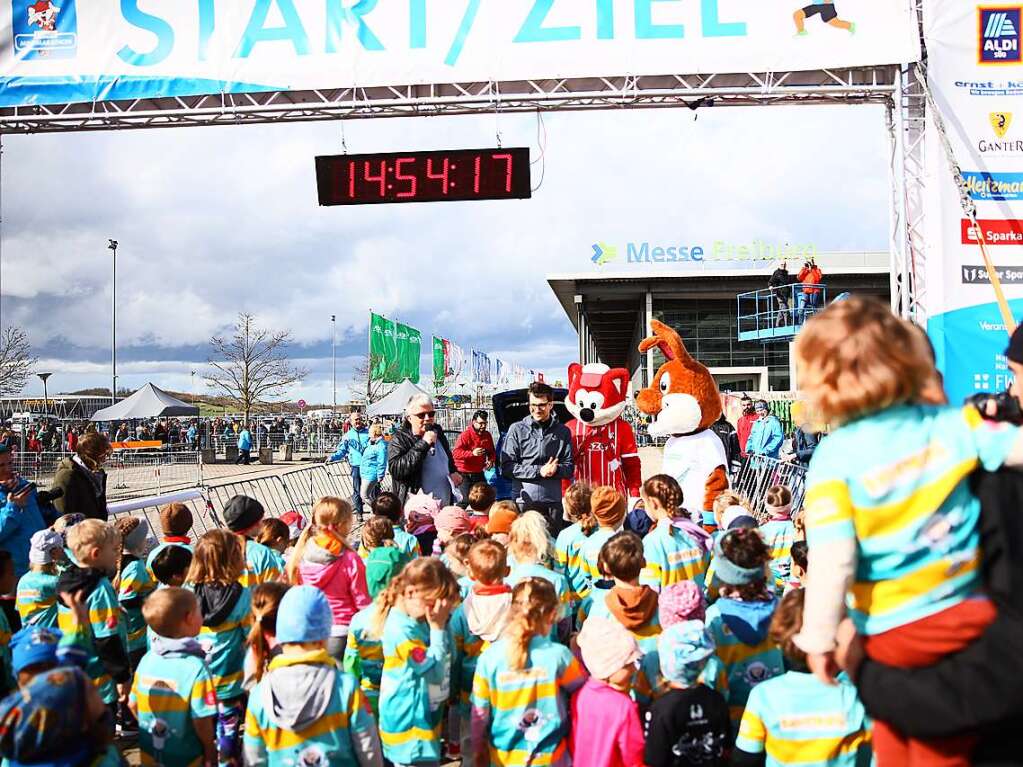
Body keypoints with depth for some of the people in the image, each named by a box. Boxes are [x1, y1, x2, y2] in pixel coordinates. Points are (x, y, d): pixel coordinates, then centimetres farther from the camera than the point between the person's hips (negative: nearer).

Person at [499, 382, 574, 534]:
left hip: (553, 502, 2)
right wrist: (539, 471, -11)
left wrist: (555, 469, -14)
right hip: (524, 500, -2)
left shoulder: (563, 431, 10)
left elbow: (569, 468, 9)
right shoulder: (517, 430, 4)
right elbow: (506, 467, -3)